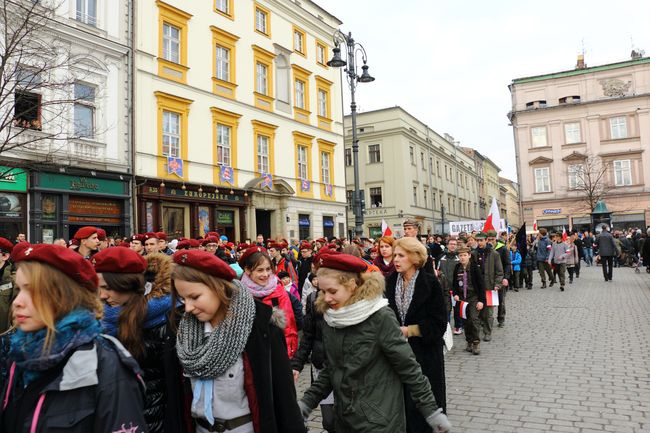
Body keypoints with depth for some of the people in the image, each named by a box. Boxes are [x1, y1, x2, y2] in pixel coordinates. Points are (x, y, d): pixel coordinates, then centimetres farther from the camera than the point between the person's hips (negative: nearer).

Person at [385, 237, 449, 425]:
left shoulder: (430, 284, -12)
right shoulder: (390, 282, 2)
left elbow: (439, 323, -11)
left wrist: (409, 330, -15)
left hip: (425, 354, -4)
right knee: (402, 402, 10)